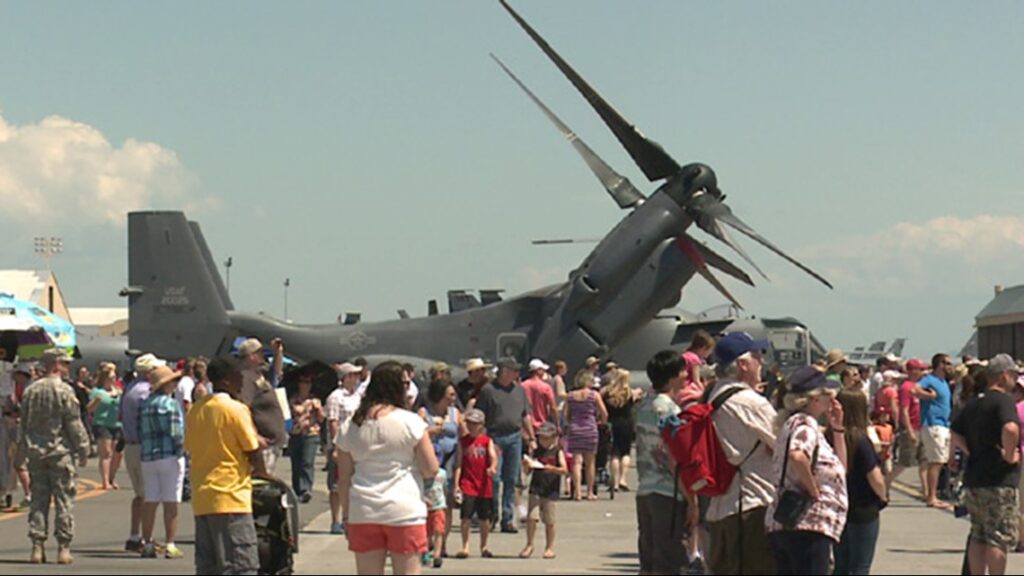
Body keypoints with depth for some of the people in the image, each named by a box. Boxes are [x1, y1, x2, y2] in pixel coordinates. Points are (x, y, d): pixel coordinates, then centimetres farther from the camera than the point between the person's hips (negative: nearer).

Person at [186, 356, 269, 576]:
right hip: (230, 496, -7)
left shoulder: (195, 410, 11)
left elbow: (191, 448, 15)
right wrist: (262, 473, 13)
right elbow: (253, 451, -8)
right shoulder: (235, 409, -9)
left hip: (201, 499, 7)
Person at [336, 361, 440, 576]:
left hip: (363, 513, 4)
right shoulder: (411, 422, -7)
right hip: (404, 510, -3)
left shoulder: (350, 427, 5)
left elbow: (343, 479, 7)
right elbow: (430, 469, -4)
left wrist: (346, 514, 16)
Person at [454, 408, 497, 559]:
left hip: (484, 485, 0)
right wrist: (456, 484, -3)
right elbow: (458, 463, 4)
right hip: (467, 484, 0)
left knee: (485, 518, 6)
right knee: (466, 517, -6)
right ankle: (465, 547, 3)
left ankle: (484, 546, 22)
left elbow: (493, 456, -11)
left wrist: (493, 467, -34)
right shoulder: (463, 441, 5)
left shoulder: (487, 441, 4)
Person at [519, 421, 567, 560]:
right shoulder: (536, 451, 7)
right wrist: (527, 464, -12)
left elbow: (564, 470, -9)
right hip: (535, 489, 2)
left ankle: (550, 547, 16)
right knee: (532, 517, -7)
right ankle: (529, 545, 4)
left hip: (551, 490, -2)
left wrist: (553, 469, -25)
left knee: (549, 521, 4)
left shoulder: (557, 452, 0)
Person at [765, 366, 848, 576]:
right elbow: (797, 456, -31)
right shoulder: (805, 424, -7)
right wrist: (814, 491, -17)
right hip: (809, 526, -10)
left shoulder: (795, 423, 23)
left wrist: (837, 428, 20)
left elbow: (840, 467, 28)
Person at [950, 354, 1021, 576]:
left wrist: (972, 453, 11)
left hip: (973, 481, 8)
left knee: (979, 537, 13)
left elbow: (955, 435, 18)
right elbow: (1010, 429, -30)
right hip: (999, 482, -8)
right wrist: (1009, 455, -17)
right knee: (1000, 539, -4)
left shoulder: (973, 405, 15)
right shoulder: (1003, 401, -12)